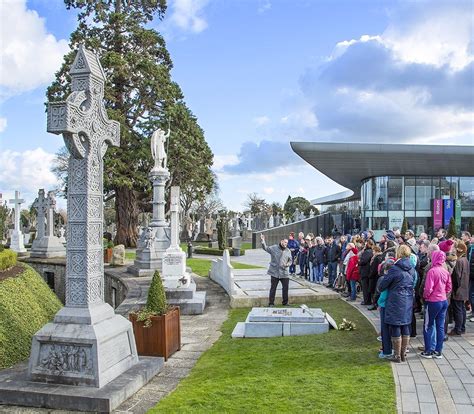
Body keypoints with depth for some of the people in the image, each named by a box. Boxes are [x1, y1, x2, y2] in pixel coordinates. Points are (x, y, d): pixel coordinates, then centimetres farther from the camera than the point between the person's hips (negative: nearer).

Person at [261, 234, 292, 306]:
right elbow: (265, 248, -8)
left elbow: (290, 260, 16)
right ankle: (271, 303, 14)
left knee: (285, 288, 4)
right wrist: (263, 241, -25)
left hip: (284, 273, 3)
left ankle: (285, 303, 21)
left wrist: (287, 264, -6)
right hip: (274, 272, -3)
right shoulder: (274, 248, -2)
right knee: (273, 288, 4)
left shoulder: (288, 251, 8)